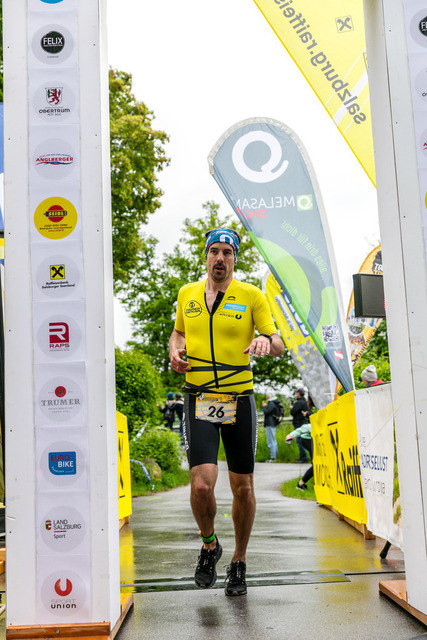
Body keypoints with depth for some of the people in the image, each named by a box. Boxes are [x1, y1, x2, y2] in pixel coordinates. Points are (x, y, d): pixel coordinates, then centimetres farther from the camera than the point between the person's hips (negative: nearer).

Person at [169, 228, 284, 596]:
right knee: (202, 485, -14)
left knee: (243, 488, 7)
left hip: (240, 400, 0)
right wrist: (174, 352, 3)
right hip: (199, 401, 1)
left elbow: (279, 346, -4)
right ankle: (209, 545, 17)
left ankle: (239, 563, 29)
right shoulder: (187, 294, 8)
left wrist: (266, 340, -27)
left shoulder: (252, 296, 0)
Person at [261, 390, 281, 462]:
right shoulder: (273, 403, 16)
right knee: (273, 441, 16)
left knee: (271, 441, -10)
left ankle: (272, 457, -11)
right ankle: (275, 456, 21)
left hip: (270, 424, -11)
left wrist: (264, 406, -5)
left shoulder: (271, 404, -17)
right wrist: (265, 406, 11)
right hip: (273, 424, 11)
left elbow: (266, 412, -22)